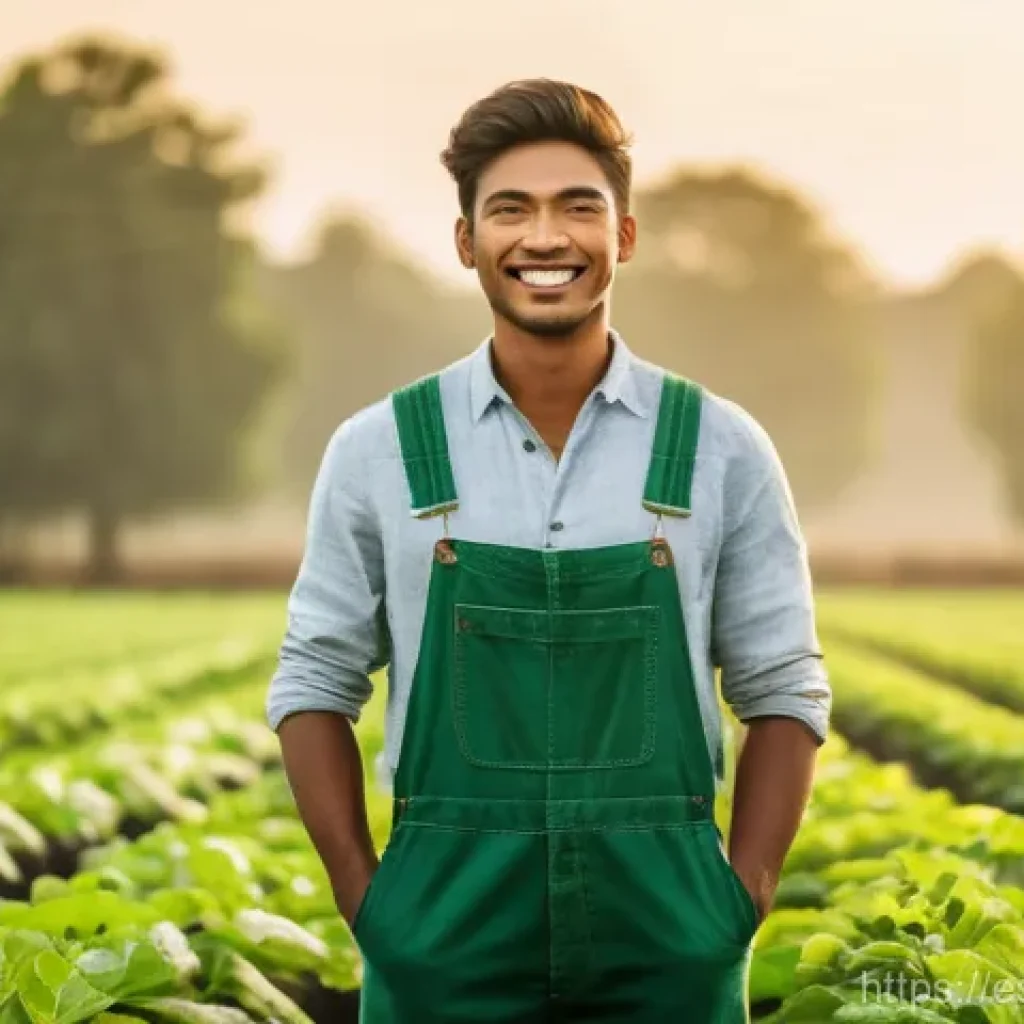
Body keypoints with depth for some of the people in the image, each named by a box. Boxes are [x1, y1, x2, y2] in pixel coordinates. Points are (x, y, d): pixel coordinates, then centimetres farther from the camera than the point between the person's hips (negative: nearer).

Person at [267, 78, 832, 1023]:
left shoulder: (722, 449, 2)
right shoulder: (379, 450, 1)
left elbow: (784, 692, 6)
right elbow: (316, 686, 7)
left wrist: (742, 903, -2)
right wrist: (366, 903, -1)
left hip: (661, 938, 0)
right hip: (448, 936, 0)